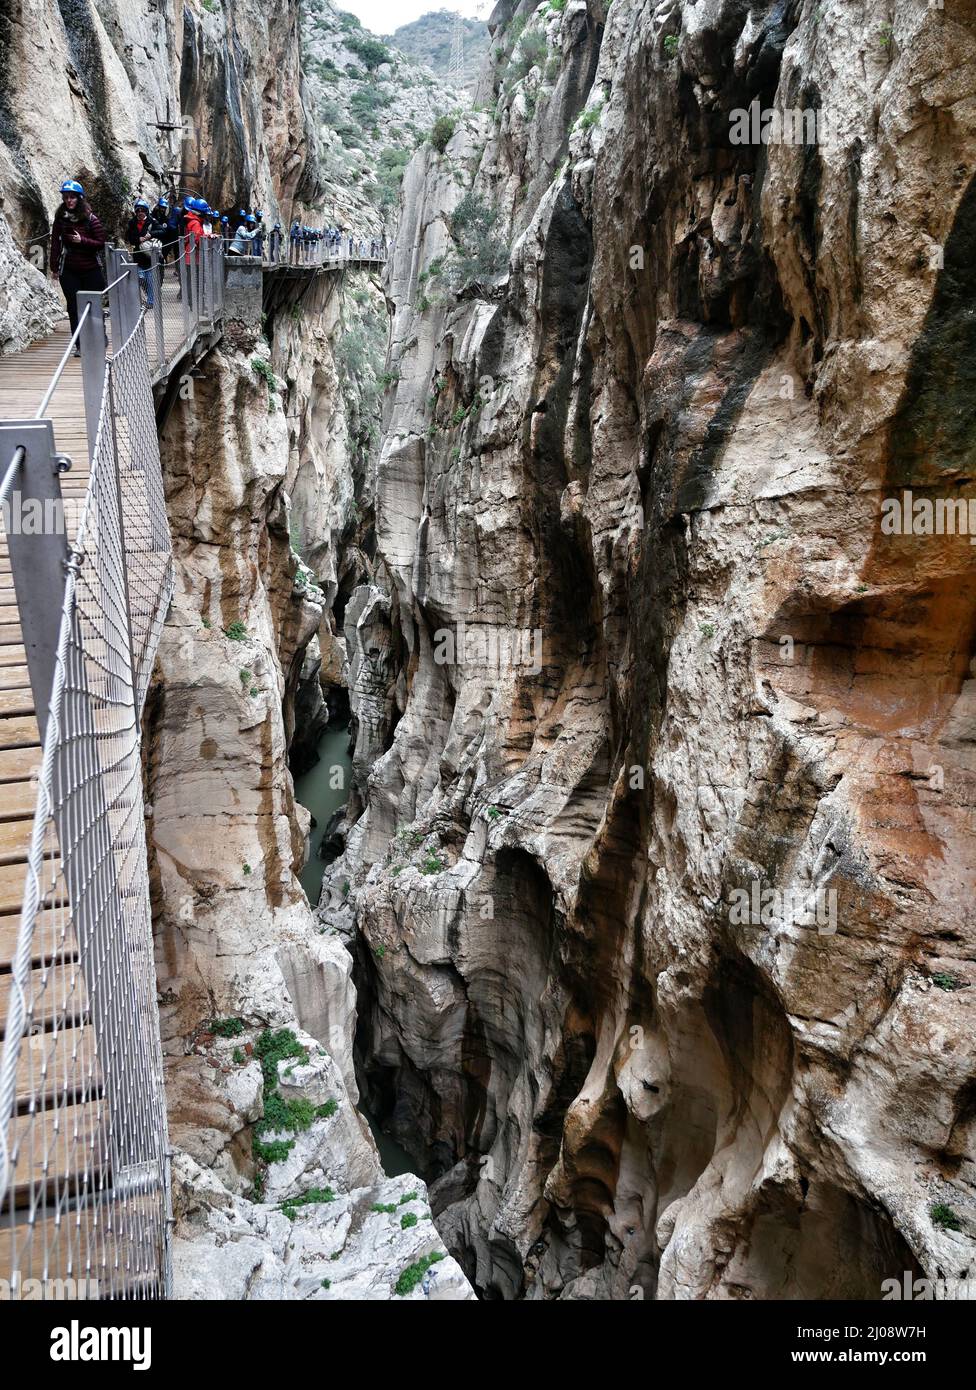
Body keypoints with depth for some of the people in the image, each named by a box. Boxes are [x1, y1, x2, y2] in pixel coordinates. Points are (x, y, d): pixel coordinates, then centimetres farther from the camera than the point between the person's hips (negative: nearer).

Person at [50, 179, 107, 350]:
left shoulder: (90, 218, -3)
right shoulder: (60, 218, 3)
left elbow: (101, 243, -4)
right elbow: (55, 244, 5)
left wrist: (82, 240, -17)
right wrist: (54, 267, 4)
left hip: (91, 270, -2)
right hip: (68, 271, 2)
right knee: (74, 307, 0)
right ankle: (80, 345, 4)